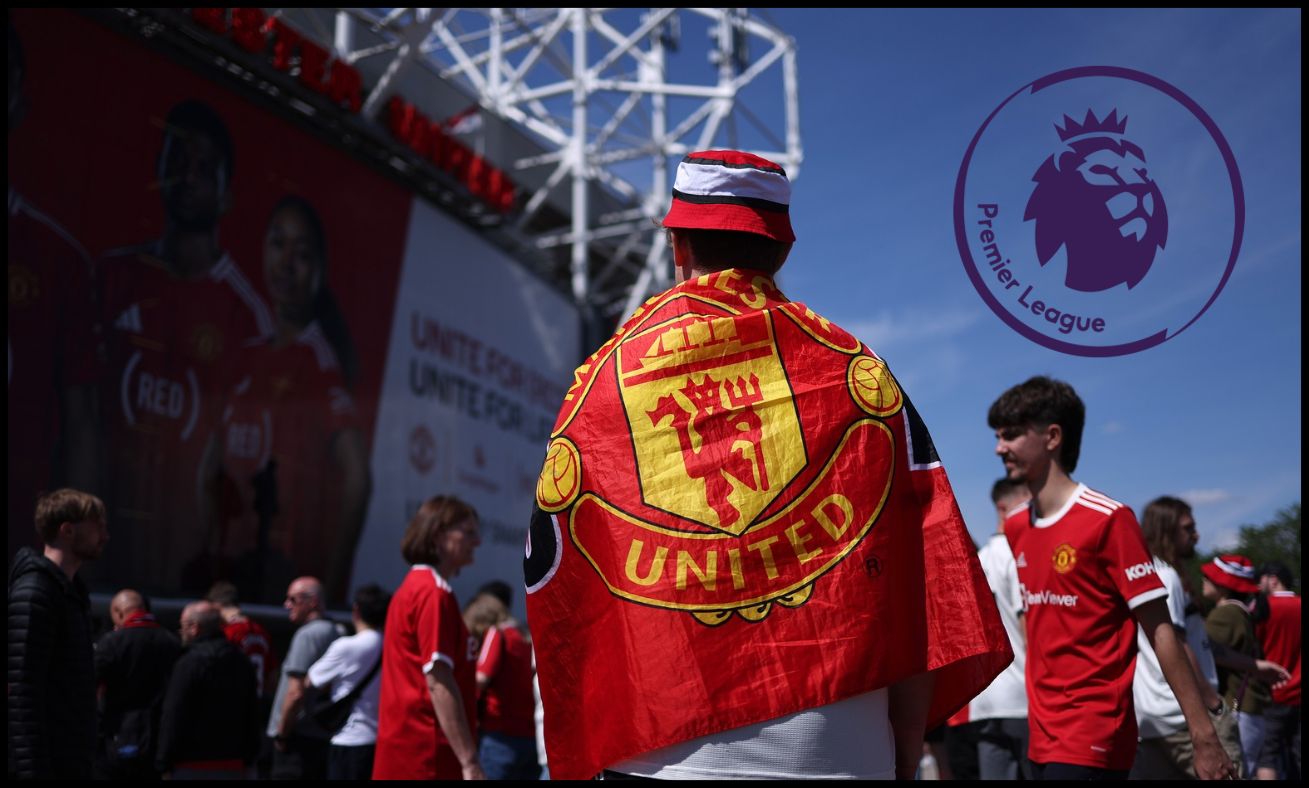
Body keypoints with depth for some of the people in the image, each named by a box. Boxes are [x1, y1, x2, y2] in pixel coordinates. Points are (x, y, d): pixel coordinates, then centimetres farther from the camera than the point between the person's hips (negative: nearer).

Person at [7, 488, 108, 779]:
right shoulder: (33, 594, -14)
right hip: (46, 763, -9)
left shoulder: (72, 591, 15)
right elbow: (23, 693, -20)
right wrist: (32, 768, -24)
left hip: (71, 761, 9)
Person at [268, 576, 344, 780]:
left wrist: (282, 734, -8)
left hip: (300, 739, -8)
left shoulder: (307, 635, -13)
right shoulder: (338, 632, 11)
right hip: (326, 738, 8)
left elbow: (296, 693, -18)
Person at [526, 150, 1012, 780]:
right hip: (835, 750, 0)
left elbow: (556, 591, 5)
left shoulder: (598, 380, 4)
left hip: (656, 750, 1)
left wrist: (581, 761, 14)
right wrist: (906, 753, 4)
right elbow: (921, 575, -2)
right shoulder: (847, 366, 2)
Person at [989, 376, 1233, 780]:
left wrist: (1204, 735, -13)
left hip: (1094, 739, -7)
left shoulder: (1109, 519, -11)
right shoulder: (1014, 528, 8)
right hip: (1041, 734, 7)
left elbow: (1159, 629, -12)